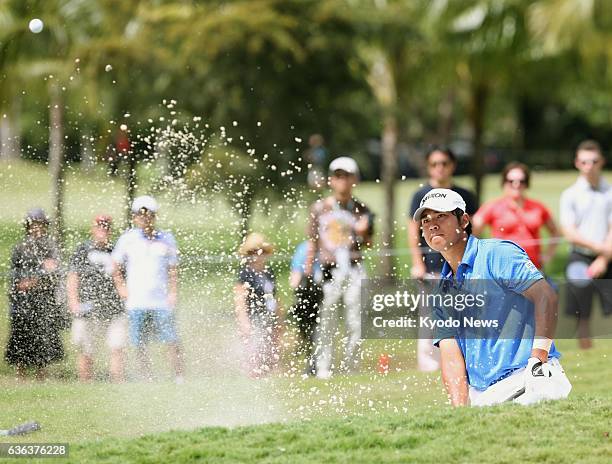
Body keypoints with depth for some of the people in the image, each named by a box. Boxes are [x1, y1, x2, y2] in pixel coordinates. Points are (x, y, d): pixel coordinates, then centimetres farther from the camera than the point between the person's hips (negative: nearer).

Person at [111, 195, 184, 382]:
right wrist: (121, 287, 5)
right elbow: (115, 266, 16)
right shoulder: (127, 239, 5)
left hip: (162, 302, 0)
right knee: (140, 344, 1)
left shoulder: (166, 239, 7)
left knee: (172, 342, -7)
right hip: (136, 303, 1)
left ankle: (180, 378, -1)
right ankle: (148, 379, 10)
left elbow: (173, 269, 10)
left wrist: (173, 293, -1)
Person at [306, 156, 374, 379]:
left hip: (354, 269, 1)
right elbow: (312, 242, 9)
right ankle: (323, 366, 10)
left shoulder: (361, 210, 8)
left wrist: (363, 232, -14)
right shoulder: (320, 208, 6)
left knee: (357, 322, -3)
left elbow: (368, 244, 8)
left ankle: (350, 365, 9)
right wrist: (307, 272, 5)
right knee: (326, 322, 2)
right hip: (329, 268, -1)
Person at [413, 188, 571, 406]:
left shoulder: (495, 254, -1)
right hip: (480, 395, 6)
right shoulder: (443, 289, 18)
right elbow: (451, 357, 9)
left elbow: (546, 296, -14)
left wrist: (538, 360, -24)